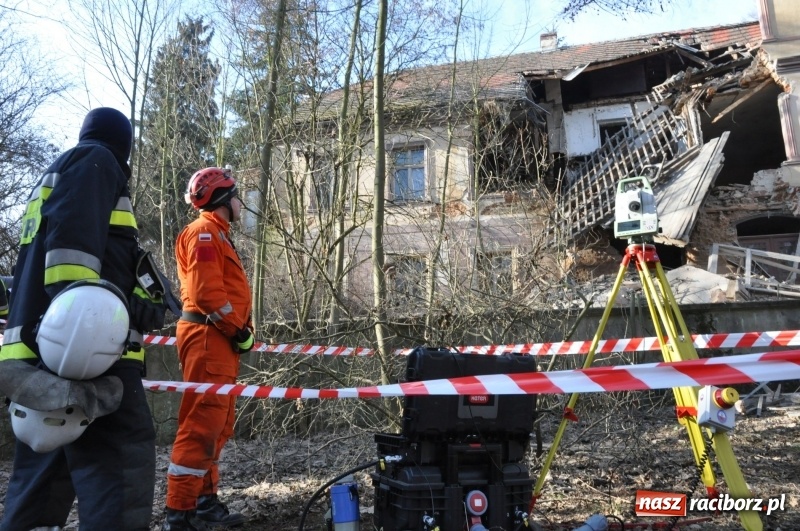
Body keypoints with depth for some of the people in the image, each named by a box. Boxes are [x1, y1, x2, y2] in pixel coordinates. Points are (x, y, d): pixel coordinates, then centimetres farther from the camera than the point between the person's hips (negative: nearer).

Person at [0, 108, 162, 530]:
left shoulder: (50, 177, 33)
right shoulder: (95, 161, 5)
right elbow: (72, 237, -15)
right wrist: (80, 316, -25)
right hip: (83, 347, -10)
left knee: (36, 494, 15)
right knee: (120, 462, -15)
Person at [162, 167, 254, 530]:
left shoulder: (217, 235, 24)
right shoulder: (205, 232, -9)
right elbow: (207, 292, -20)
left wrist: (239, 331, 12)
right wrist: (239, 331, -13)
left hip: (219, 340, 11)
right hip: (209, 337, -11)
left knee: (218, 424, 15)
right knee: (201, 424, -9)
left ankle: (204, 499, 24)